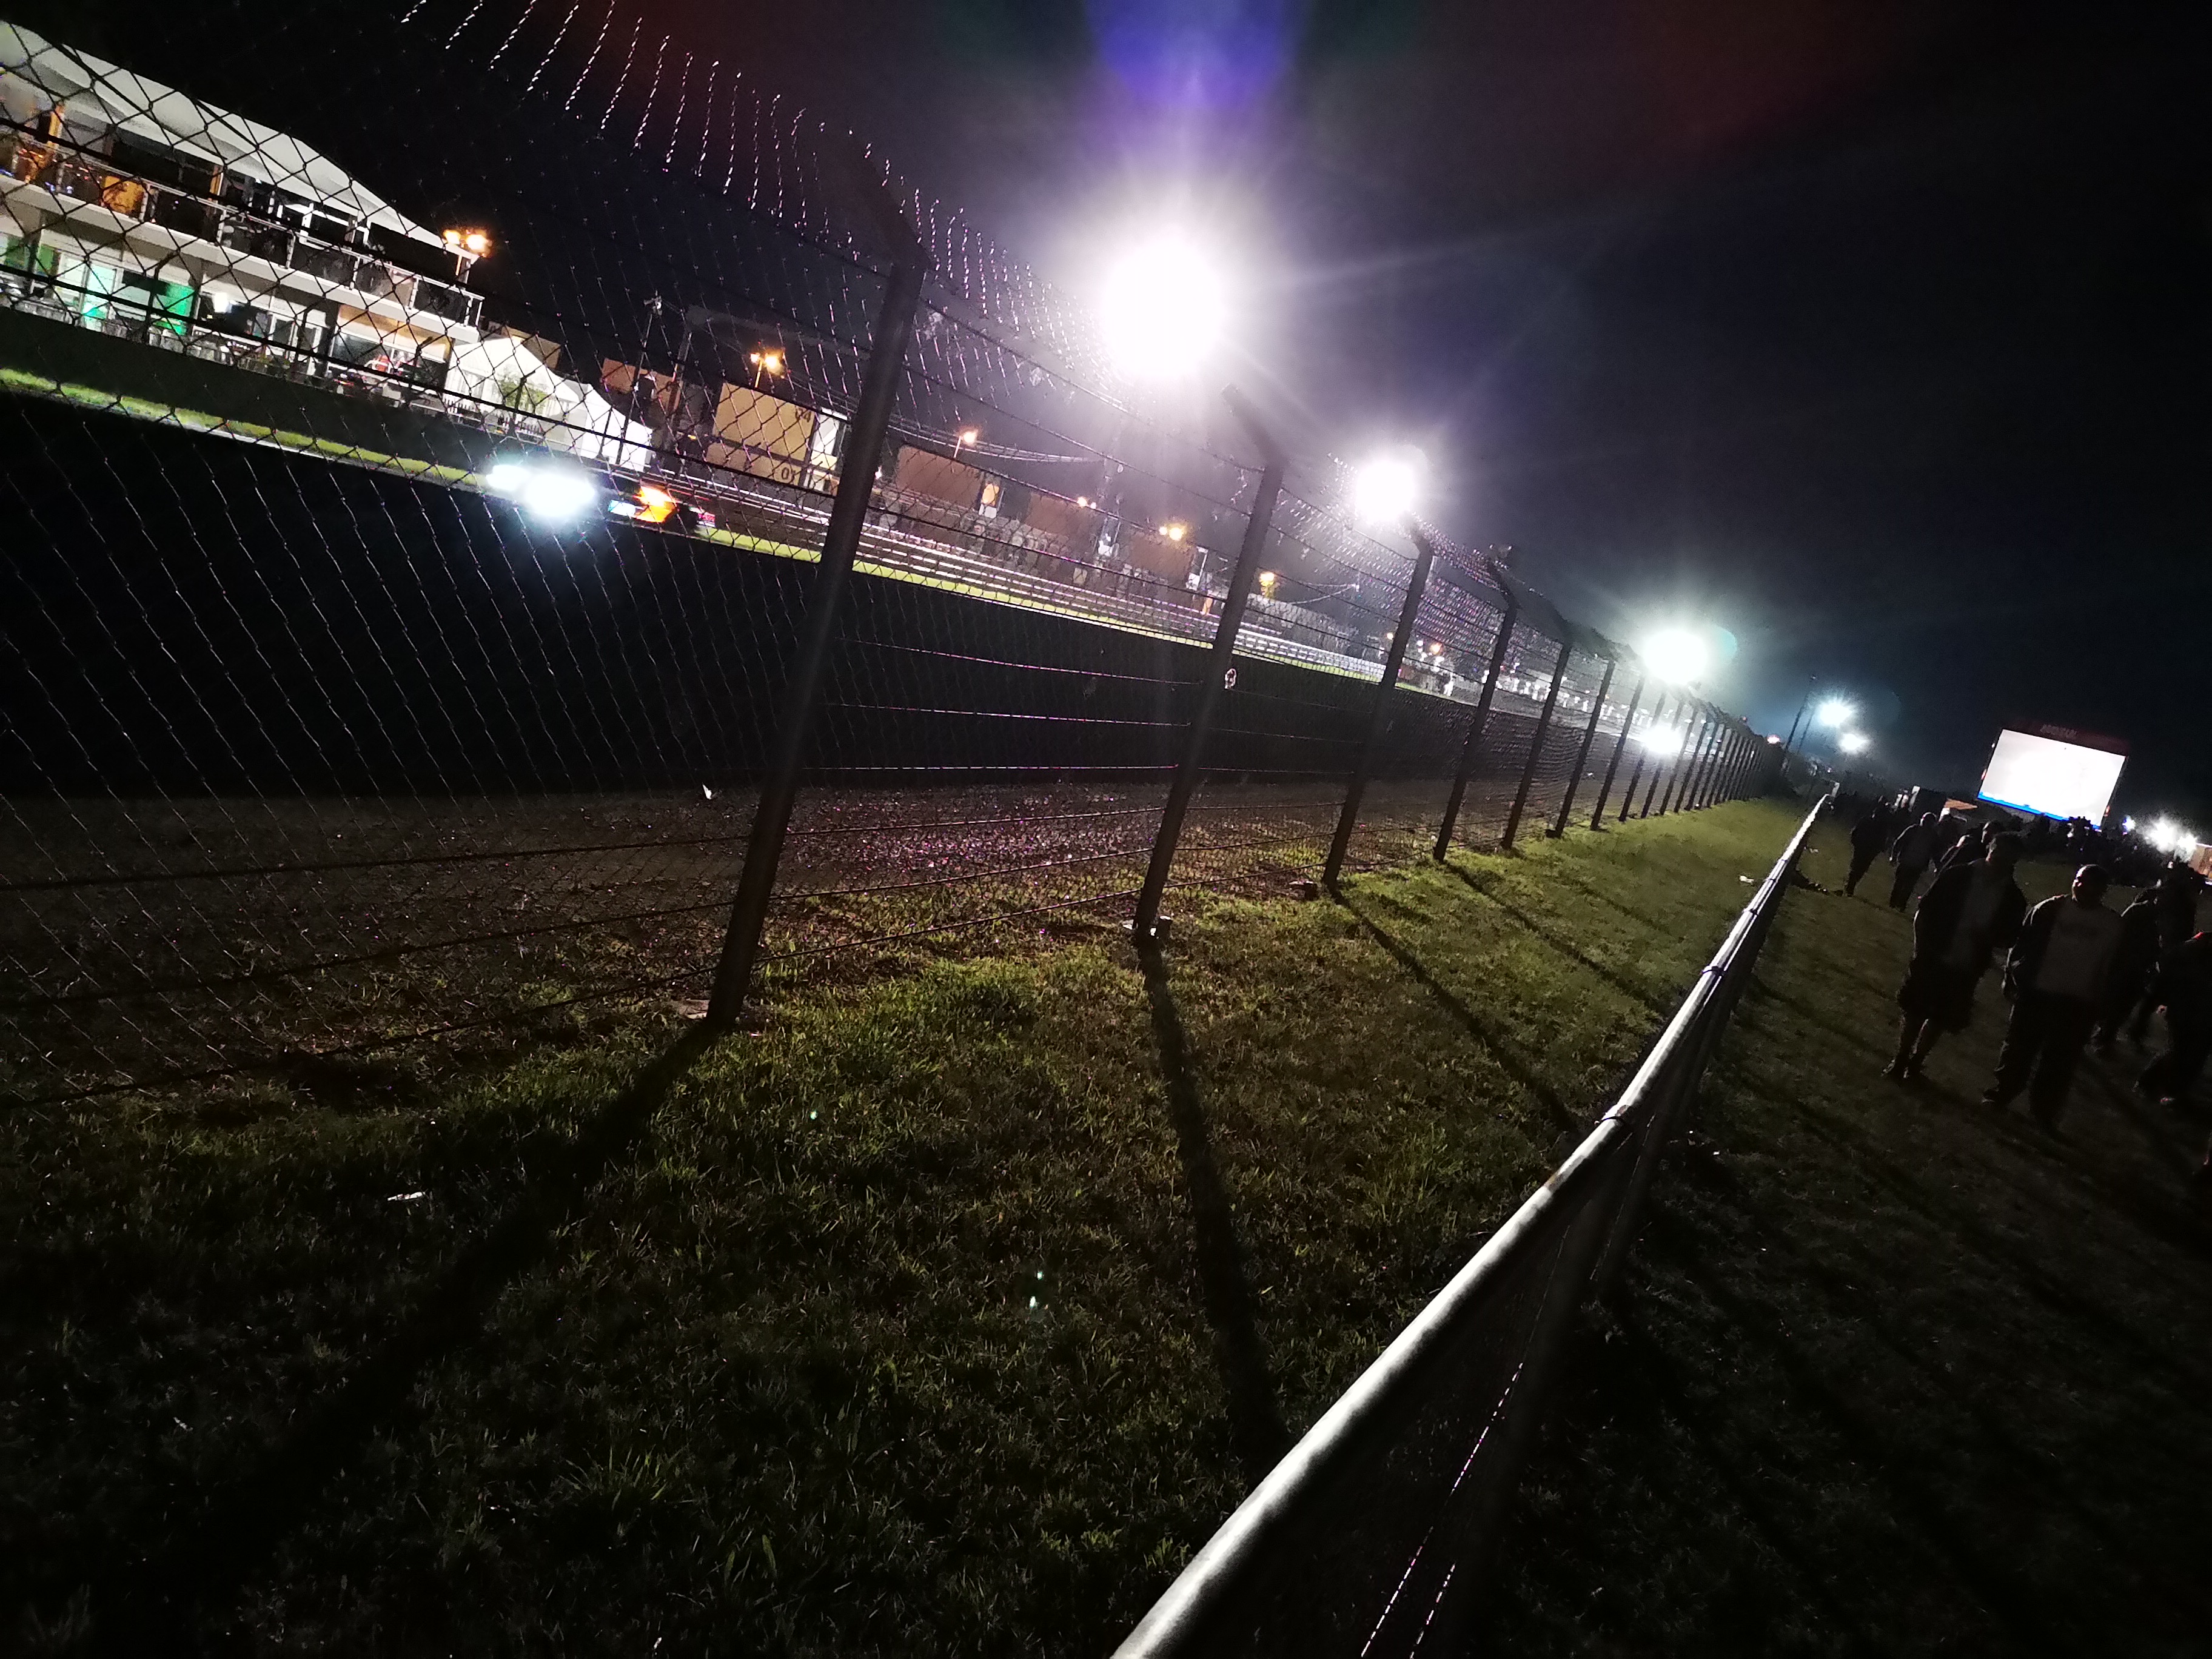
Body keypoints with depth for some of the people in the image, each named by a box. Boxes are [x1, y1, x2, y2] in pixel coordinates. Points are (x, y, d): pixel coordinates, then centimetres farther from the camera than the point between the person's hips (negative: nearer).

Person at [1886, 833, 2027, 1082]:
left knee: (1940, 1019, 12)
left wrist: (1985, 938, -17)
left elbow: (2007, 938, 4)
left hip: (1965, 970, 1)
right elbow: (1924, 911, -4)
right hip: (1931, 958, -1)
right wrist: (1921, 947, -9)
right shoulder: (1959, 875, -8)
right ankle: (1900, 1061, 23)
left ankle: (1915, 1061, 29)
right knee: (1914, 1010, 7)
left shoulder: (2014, 898, -5)